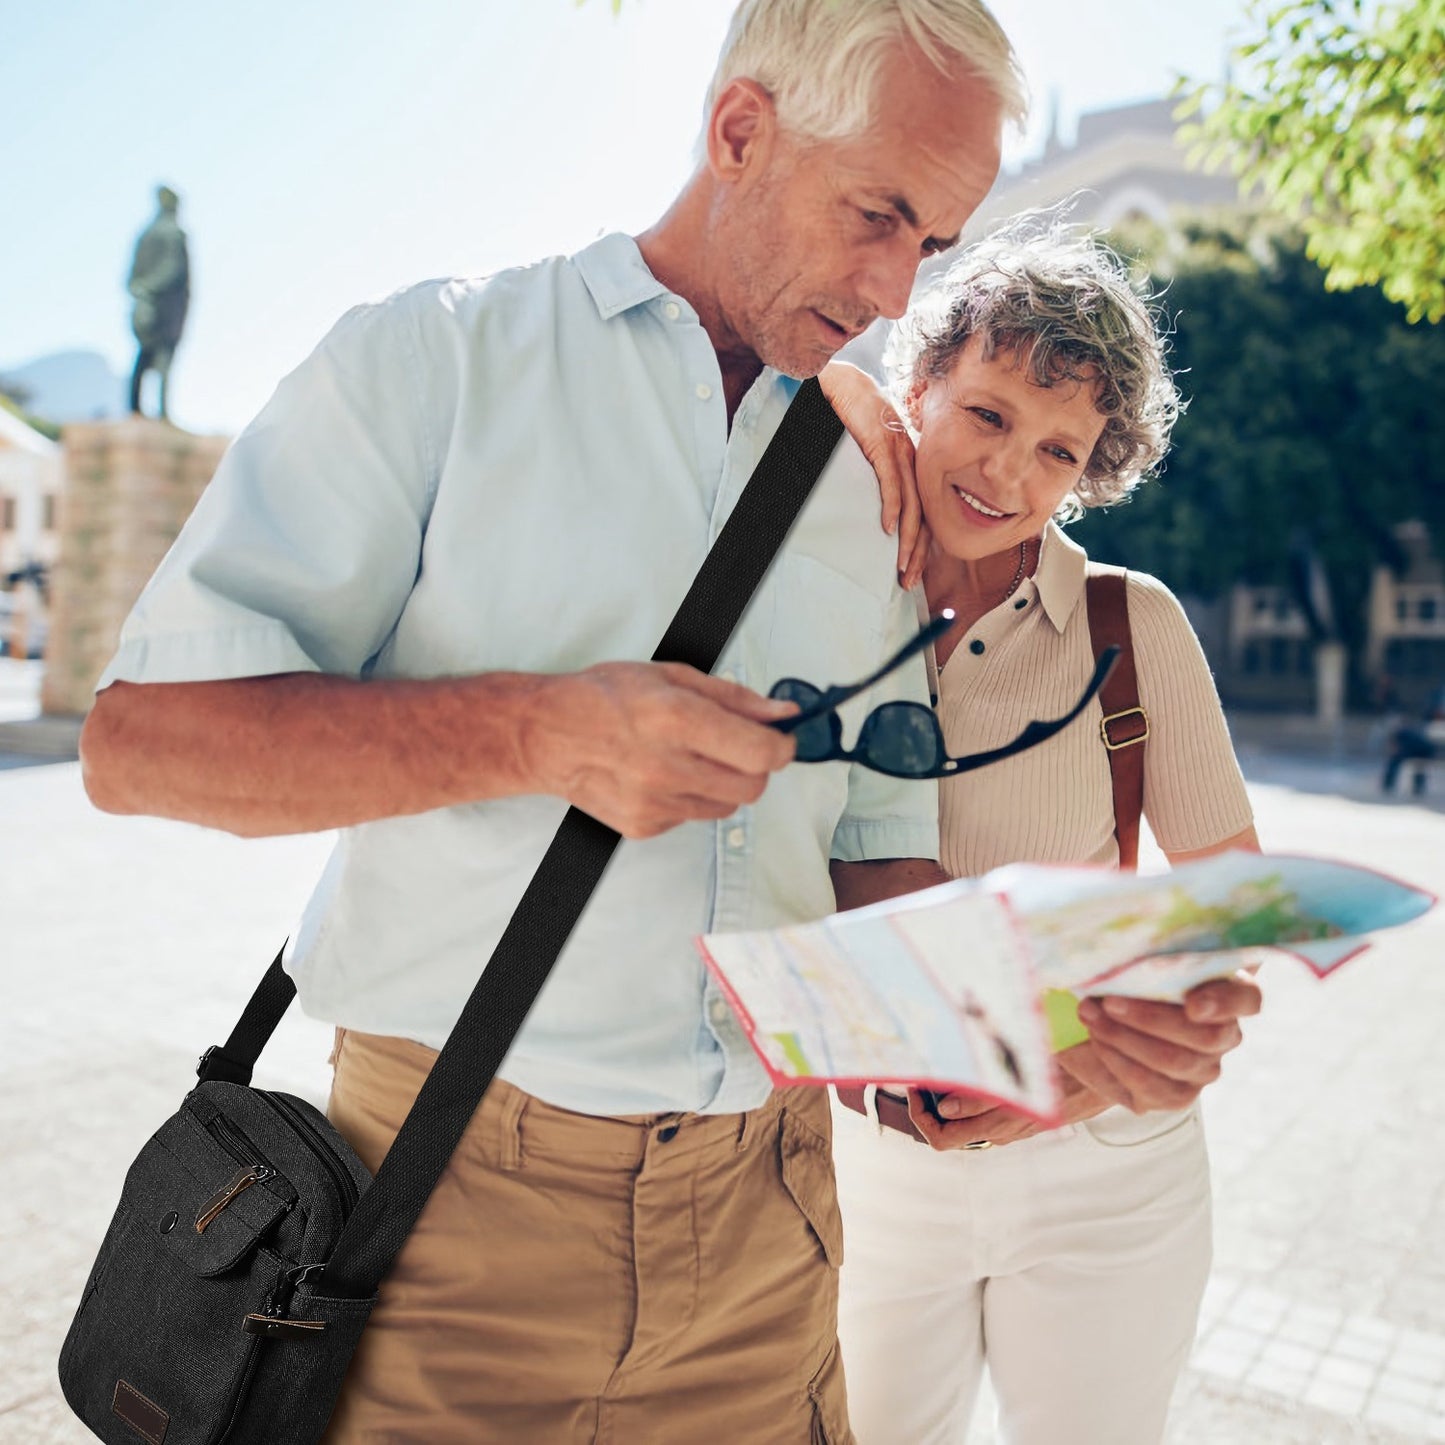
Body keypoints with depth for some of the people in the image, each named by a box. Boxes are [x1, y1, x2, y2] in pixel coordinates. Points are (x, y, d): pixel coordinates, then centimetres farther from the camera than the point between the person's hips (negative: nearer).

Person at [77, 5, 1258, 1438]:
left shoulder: (860, 482, 9)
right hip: (464, 1196, -3)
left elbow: (875, 851, 10)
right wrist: (539, 730, -24)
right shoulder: (433, 360, -5)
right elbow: (140, 734, -11)